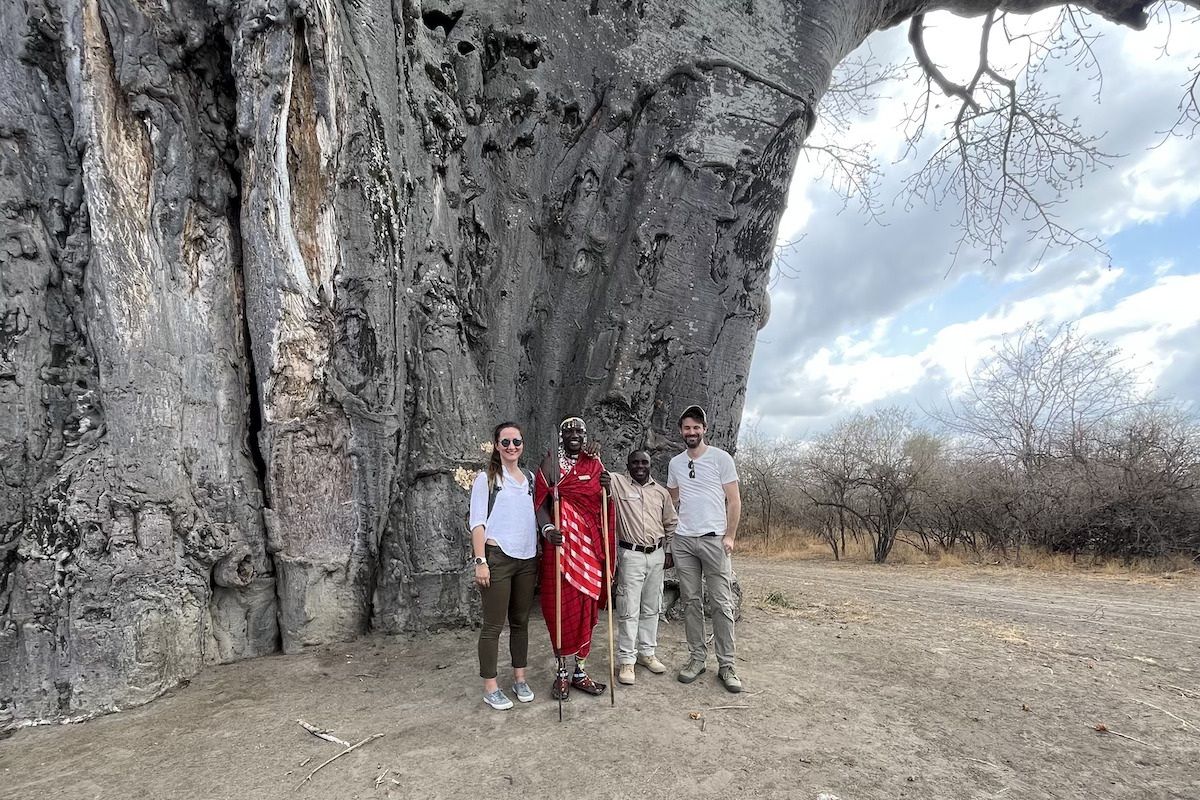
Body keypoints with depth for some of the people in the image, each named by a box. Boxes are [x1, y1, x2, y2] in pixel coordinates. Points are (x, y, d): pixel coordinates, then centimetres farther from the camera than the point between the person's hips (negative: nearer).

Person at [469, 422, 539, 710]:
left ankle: (520, 678, 27)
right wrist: (480, 561, -13)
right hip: (497, 557, -5)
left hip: (527, 559, 5)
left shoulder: (529, 478, 12)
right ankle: (490, 687, 14)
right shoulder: (486, 478, -2)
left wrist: (537, 558, 13)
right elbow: (477, 522, -6)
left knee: (521, 621, 13)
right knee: (493, 625, 2)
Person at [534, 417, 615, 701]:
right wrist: (547, 528, -24)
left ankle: (580, 671, 22)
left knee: (586, 606, 8)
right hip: (562, 542, -3)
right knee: (561, 606, 1)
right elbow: (540, 501, -7)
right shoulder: (552, 461, 0)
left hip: (590, 546, 4)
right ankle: (561, 673, 16)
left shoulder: (595, 462, 11)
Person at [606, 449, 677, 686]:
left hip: (657, 555, 4)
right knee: (628, 610, -1)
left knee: (651, 608, 13)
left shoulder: (661, 492, 9)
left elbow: (671, 523, 15)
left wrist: (669, 552, 12)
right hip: (631, 555, -4)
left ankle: (647, 653, 27)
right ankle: (626, 660, 9)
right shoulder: (617, 483, -2)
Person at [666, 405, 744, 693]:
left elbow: (734, 500, -2)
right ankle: (697, 658, 20)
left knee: (722, 604, 0)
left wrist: (730, 536, -9)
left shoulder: (721, 458, -2)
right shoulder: (675, 463, 10)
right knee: (691, 602, 9)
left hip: (714, 539, -4)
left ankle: (726, 664, 9)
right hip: (683, 540, 4)